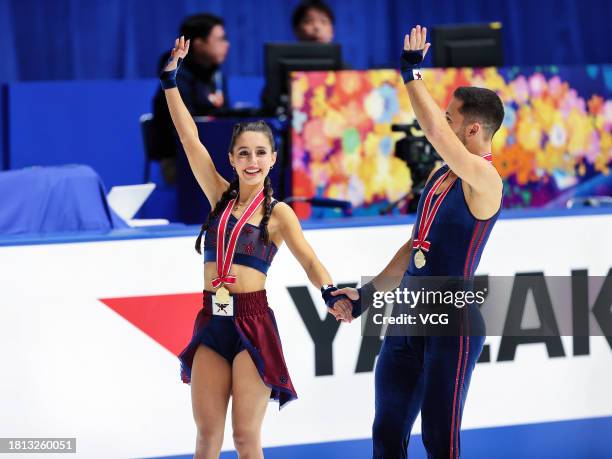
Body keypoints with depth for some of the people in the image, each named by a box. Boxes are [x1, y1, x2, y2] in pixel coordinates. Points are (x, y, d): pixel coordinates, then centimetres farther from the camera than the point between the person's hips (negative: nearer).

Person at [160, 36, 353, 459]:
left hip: (252, 322, -3)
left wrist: (330, 294, -29)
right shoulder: (220, 196, 9)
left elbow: (310, 261, -8)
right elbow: (189, 136, 7)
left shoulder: (278, 213, 1)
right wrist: (171, 76, 4)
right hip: (211, 321, 3)